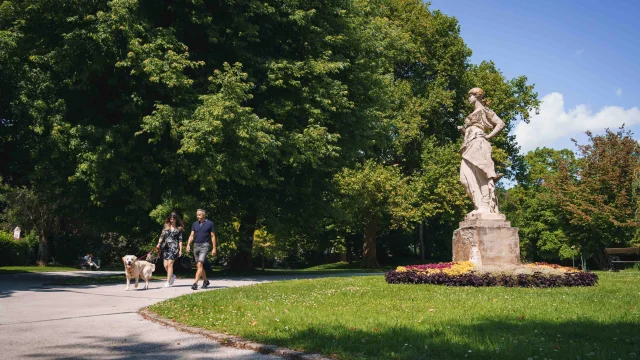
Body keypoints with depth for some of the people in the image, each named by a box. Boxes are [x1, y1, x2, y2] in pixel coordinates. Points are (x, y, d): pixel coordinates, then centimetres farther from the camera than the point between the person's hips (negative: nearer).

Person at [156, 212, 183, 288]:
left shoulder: (179, 229, 4)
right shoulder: (166, 227, 11)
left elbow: (180, 240, 2)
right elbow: (162, 236, 8)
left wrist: (180, 250, -2)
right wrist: (159, 244, -7)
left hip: (174, 247, -4)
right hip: (166, 247, 4)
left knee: (170, 264, -12)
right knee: (166, 265, 1)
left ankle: (168, 282, -9)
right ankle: (172, 276, 29)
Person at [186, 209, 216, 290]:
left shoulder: (210, 224, -1)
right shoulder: (195, 224, 11)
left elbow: (213, 236, 0)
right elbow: (192, 235, 9)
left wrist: (214, 248, -3)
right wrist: (188, 245, -6)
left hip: (204, 246, -5)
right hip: (196, 246, 5)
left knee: (200, 264, -17)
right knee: (199, 266, 11)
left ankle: (195, 283, -21)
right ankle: (205, 281, 28)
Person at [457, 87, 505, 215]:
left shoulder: (484, 111, 7)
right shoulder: (472, 115, 29)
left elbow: (501, 123, -2)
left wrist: (488, 136, -8)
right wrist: (462, 129, 10)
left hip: (478, 144, -8)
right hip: (470, 146, 8)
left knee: (481, 175, -15)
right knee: (468, 176, -7)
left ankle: (486, 206, -19)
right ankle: (480, 206, -11)